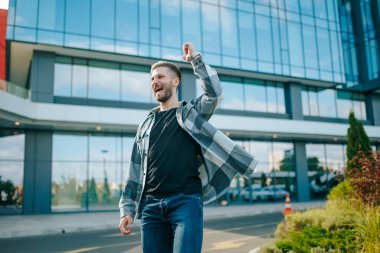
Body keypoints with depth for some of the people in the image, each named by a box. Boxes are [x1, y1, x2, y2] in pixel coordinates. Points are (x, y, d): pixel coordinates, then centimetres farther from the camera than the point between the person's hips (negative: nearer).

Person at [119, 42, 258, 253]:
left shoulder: (192, 112, 12)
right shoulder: (145, 125, 20)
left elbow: (214, 93, -10)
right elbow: (136, 172, 16)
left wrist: (196, 59, -8)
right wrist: (127, 208, 10)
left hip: (186, 201, -4)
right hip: (151, 204, 4)